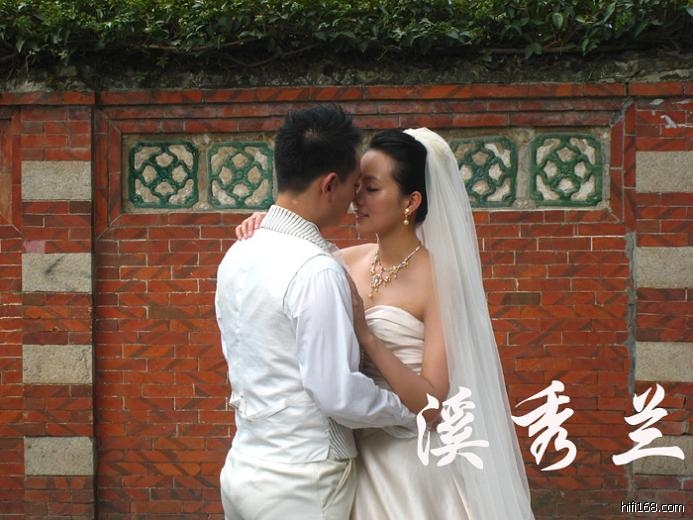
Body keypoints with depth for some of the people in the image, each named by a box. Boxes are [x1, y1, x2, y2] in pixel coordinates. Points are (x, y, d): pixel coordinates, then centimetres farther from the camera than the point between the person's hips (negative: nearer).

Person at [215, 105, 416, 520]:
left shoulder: (237, 255, 6)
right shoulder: (317, 271, -20)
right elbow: (340, 394, -20)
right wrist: (411, 414, -4)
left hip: (243, 468, 8)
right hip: (300, 485, -8)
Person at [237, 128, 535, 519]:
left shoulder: (438, 278, -15)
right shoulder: (350, 262, 1)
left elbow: (432, 405, -19)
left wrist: (366, 336, -26)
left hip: (414, 462, -5)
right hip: (360, 451, 5)